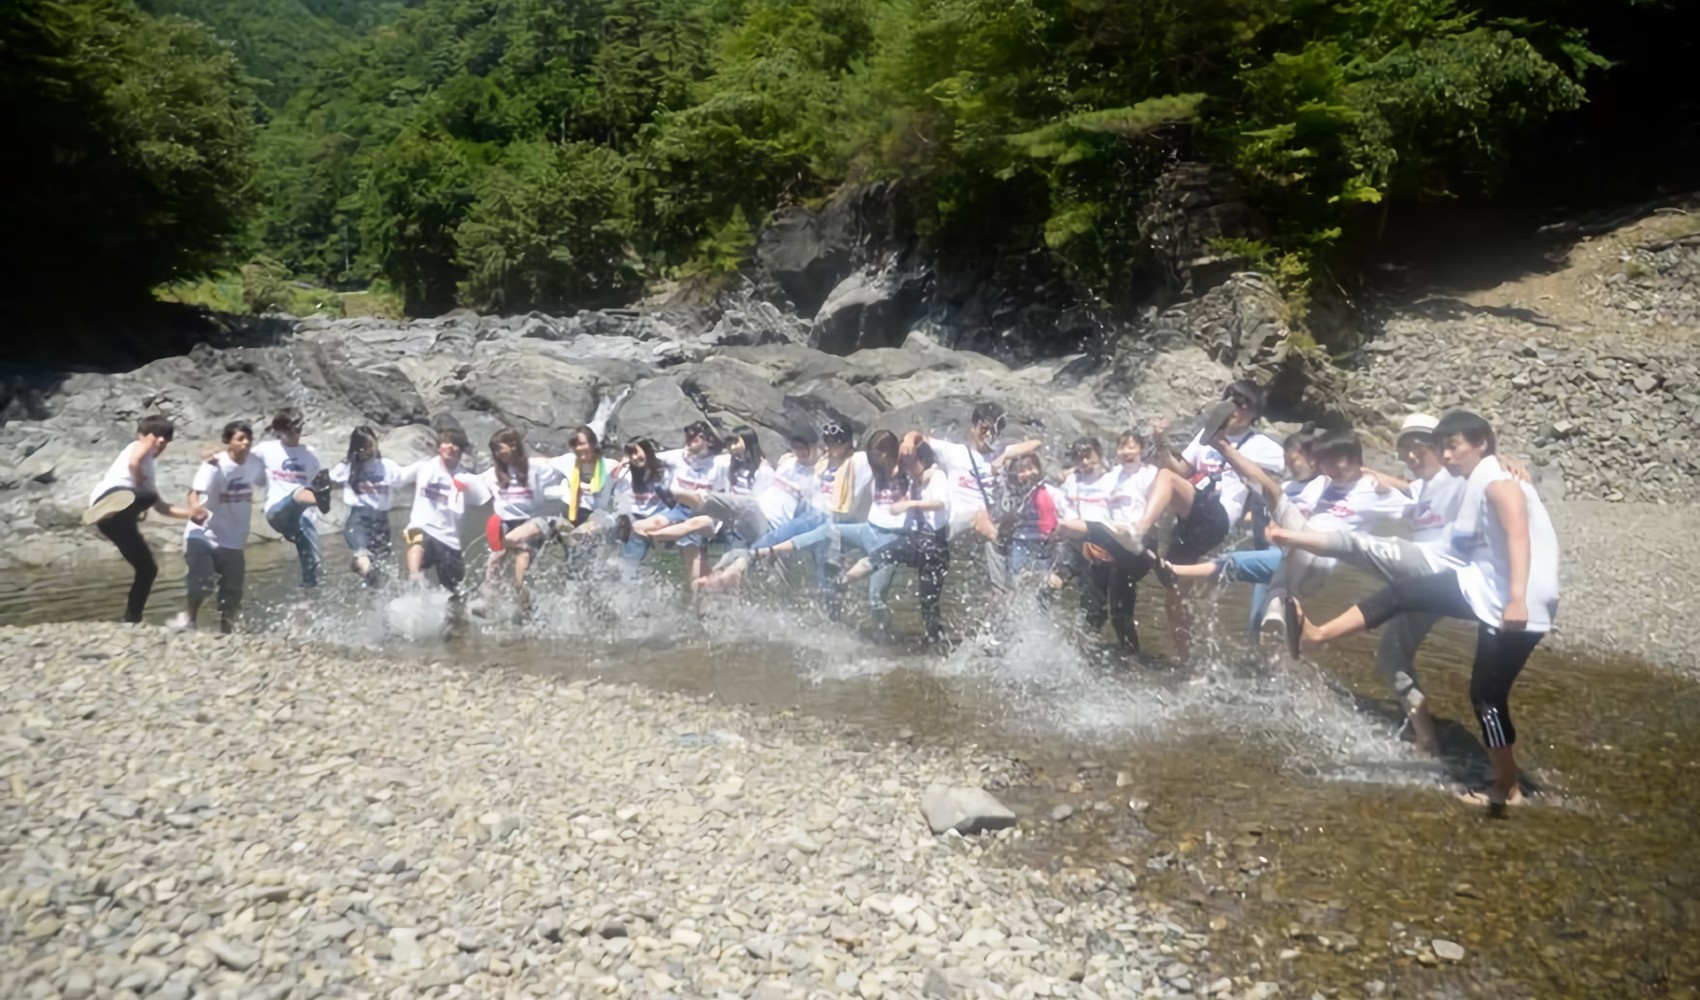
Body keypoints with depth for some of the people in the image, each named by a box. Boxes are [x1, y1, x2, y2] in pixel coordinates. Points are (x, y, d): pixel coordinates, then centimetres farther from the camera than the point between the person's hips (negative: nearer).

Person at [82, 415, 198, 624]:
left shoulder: (148, 467, 39)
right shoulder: (141, 445, 16)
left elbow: (161, 507, 42)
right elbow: (133, 463, -9)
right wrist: (141, 487, 5)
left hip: (118, 517, 8)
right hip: (110, 495, -8)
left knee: (148, 569, 9)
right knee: (146, 498, -41)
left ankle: (131, 621, 14)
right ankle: (111, 508, -69)